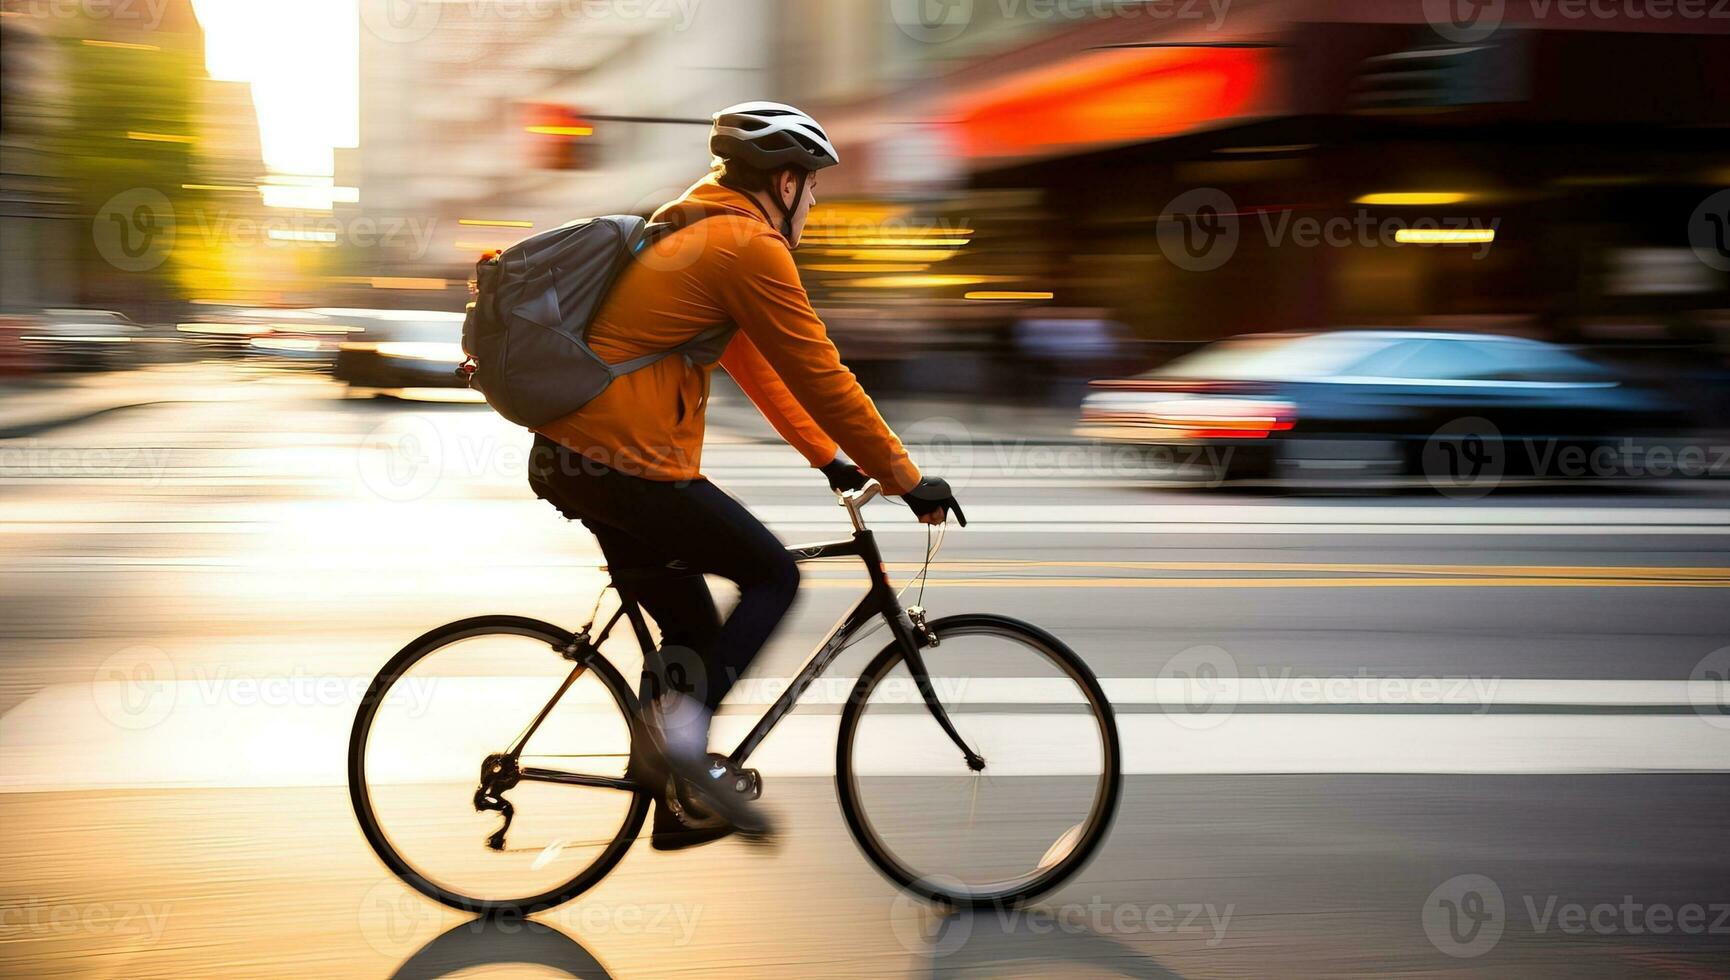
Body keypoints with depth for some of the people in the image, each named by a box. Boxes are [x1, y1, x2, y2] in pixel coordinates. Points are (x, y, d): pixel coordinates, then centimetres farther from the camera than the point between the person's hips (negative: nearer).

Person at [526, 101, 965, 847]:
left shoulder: (688, 231, 21)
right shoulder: (749, 246, -11)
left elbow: (755, 365, 27)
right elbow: (820, 379, -11)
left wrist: (829, 456, 28)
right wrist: (908, 482, -3)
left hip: (568, 459, 9)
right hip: (629, 464, -9)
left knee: (689, 626, 17)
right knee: (773, 576, 2)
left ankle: (679, 807, 23)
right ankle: (680, 732, -8)